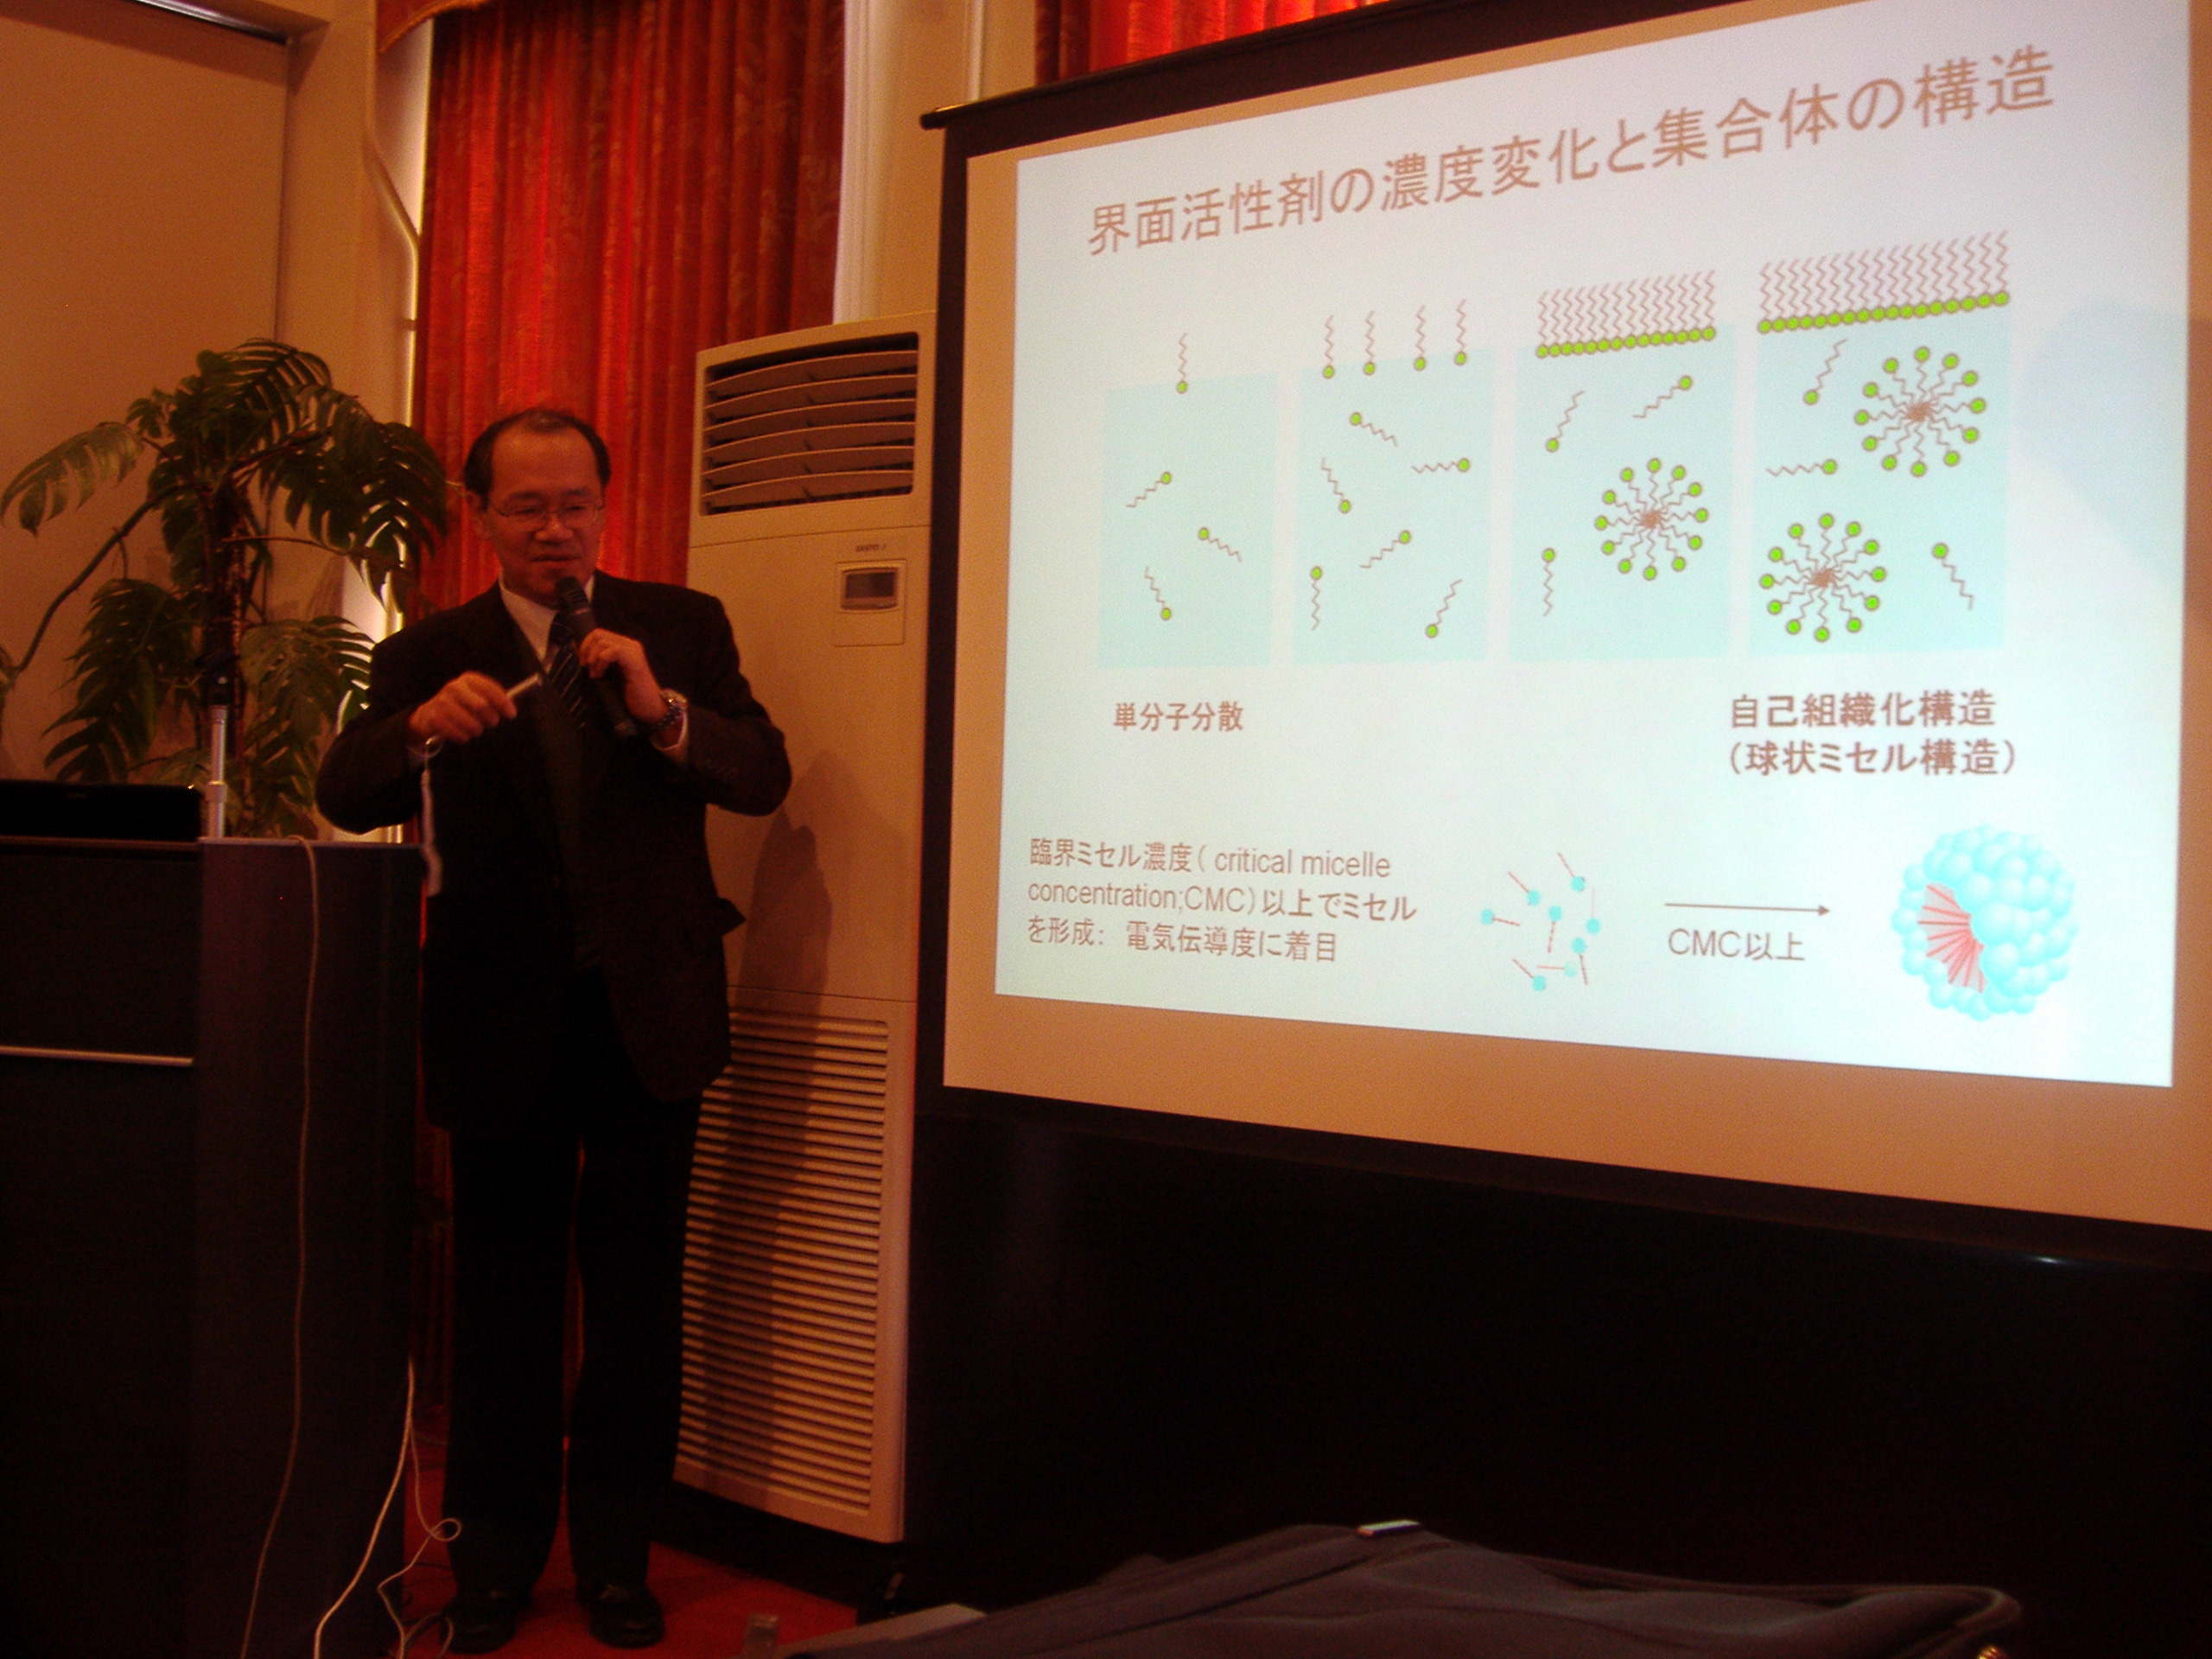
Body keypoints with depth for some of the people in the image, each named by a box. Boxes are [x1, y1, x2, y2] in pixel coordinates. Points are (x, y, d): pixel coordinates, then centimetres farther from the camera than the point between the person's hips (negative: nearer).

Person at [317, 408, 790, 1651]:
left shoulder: (683, 626, 4)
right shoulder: (429, 654, 3)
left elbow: (766, 778, -6)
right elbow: (344, 799, -10)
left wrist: (661, 709, -24)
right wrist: (424, 727, -31)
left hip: (649, 1011, 0)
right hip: (504, 1018, 0)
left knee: (639, 1291, 9)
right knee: (505, 1287, 11)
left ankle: (617, 1550, 25)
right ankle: (499, 1550, 27)